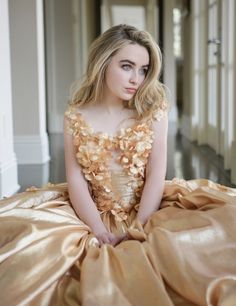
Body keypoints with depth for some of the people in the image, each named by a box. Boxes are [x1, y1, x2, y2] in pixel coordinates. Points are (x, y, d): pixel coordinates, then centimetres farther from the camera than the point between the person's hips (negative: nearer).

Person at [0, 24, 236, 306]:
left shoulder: (154, 111, 0)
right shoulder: (76, 116, 0)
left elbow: (156, 176, -7)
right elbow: (76, 179, -6)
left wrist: (137, 231, -16)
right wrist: (100, 231, -18)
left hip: (147, 212, 1)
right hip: (94, 216, 0)